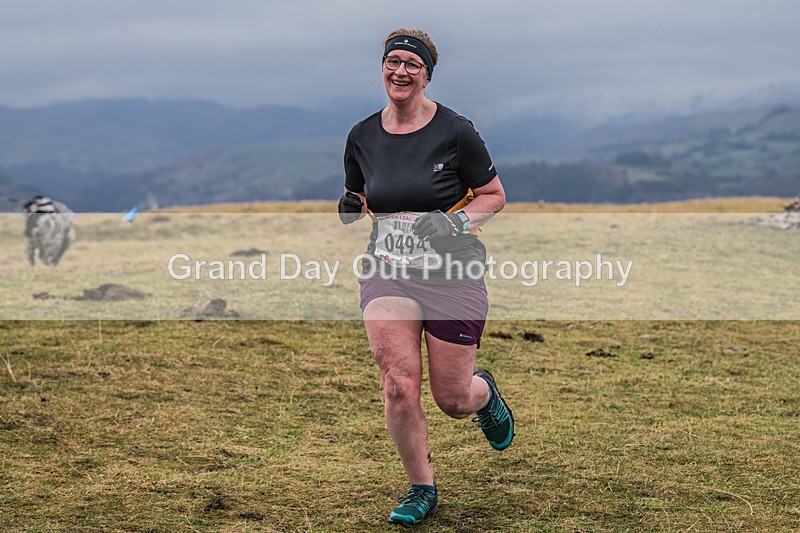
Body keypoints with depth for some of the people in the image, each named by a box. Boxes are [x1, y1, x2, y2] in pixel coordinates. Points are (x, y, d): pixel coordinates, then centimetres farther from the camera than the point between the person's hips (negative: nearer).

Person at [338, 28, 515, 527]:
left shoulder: (455, 131, -8)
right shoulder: (362, 137, 3)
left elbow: (494, 195, 1)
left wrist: (456, 222, -16)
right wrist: (350, 209, -5)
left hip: (452, 272, -2)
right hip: (388, 270, 3)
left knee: (453, 400, 3)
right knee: (399, 386, -14)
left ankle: (484, 392, 42)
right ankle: (422, 489, 6)